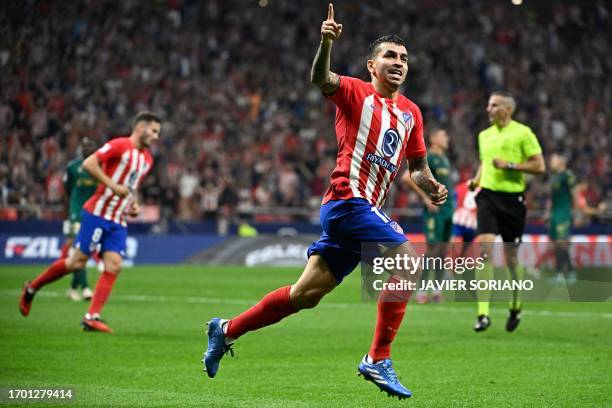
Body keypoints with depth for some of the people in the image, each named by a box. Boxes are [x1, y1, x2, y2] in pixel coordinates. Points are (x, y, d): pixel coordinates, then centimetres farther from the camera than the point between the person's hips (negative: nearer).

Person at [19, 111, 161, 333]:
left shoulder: (147, 159, 15)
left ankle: (92, 318, -8)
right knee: (77, 262, -5)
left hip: (118, 221, 7)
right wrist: (112, 186, -22)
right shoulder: (120, 146, -10)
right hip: (97, 213, -7)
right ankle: (32, 288, 15)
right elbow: (88, 164, -18)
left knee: (113, 265, -8)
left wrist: (134, 204, 11)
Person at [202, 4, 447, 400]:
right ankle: (378, 360, -17)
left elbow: (418, 165, 25)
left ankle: (227, 330, 24)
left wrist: (431, 186, 4)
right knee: (407, 259, -21)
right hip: (349, 200, -7)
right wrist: (326, 44, -42)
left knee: (307, 293, 10)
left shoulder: (411, 112, 17)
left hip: (368, 208, 7)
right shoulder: (356, 93, -3)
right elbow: (321, 79, -23)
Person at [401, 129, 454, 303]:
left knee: (443, 249, 7)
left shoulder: (445, 159, 18)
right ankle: (421, 290, -6)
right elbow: (406, 178, -17)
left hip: (448, 210, 8)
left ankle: (437, 290, 11)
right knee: (433, 249, -10)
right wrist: (425, 198, -16)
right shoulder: (427, 158, -8)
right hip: (435, 211, -8)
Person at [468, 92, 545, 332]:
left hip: (513, 199, -3)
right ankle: (483, 314, -16)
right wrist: (476, 179, 7)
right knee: (485, 249, -15)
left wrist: (509, 165, -16)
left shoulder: (522, 133, -4)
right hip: (487, 196, 3)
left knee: (511, 258, 6)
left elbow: (539, 166, -7)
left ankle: (515, 307, 32)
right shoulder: (484, 135, 12)